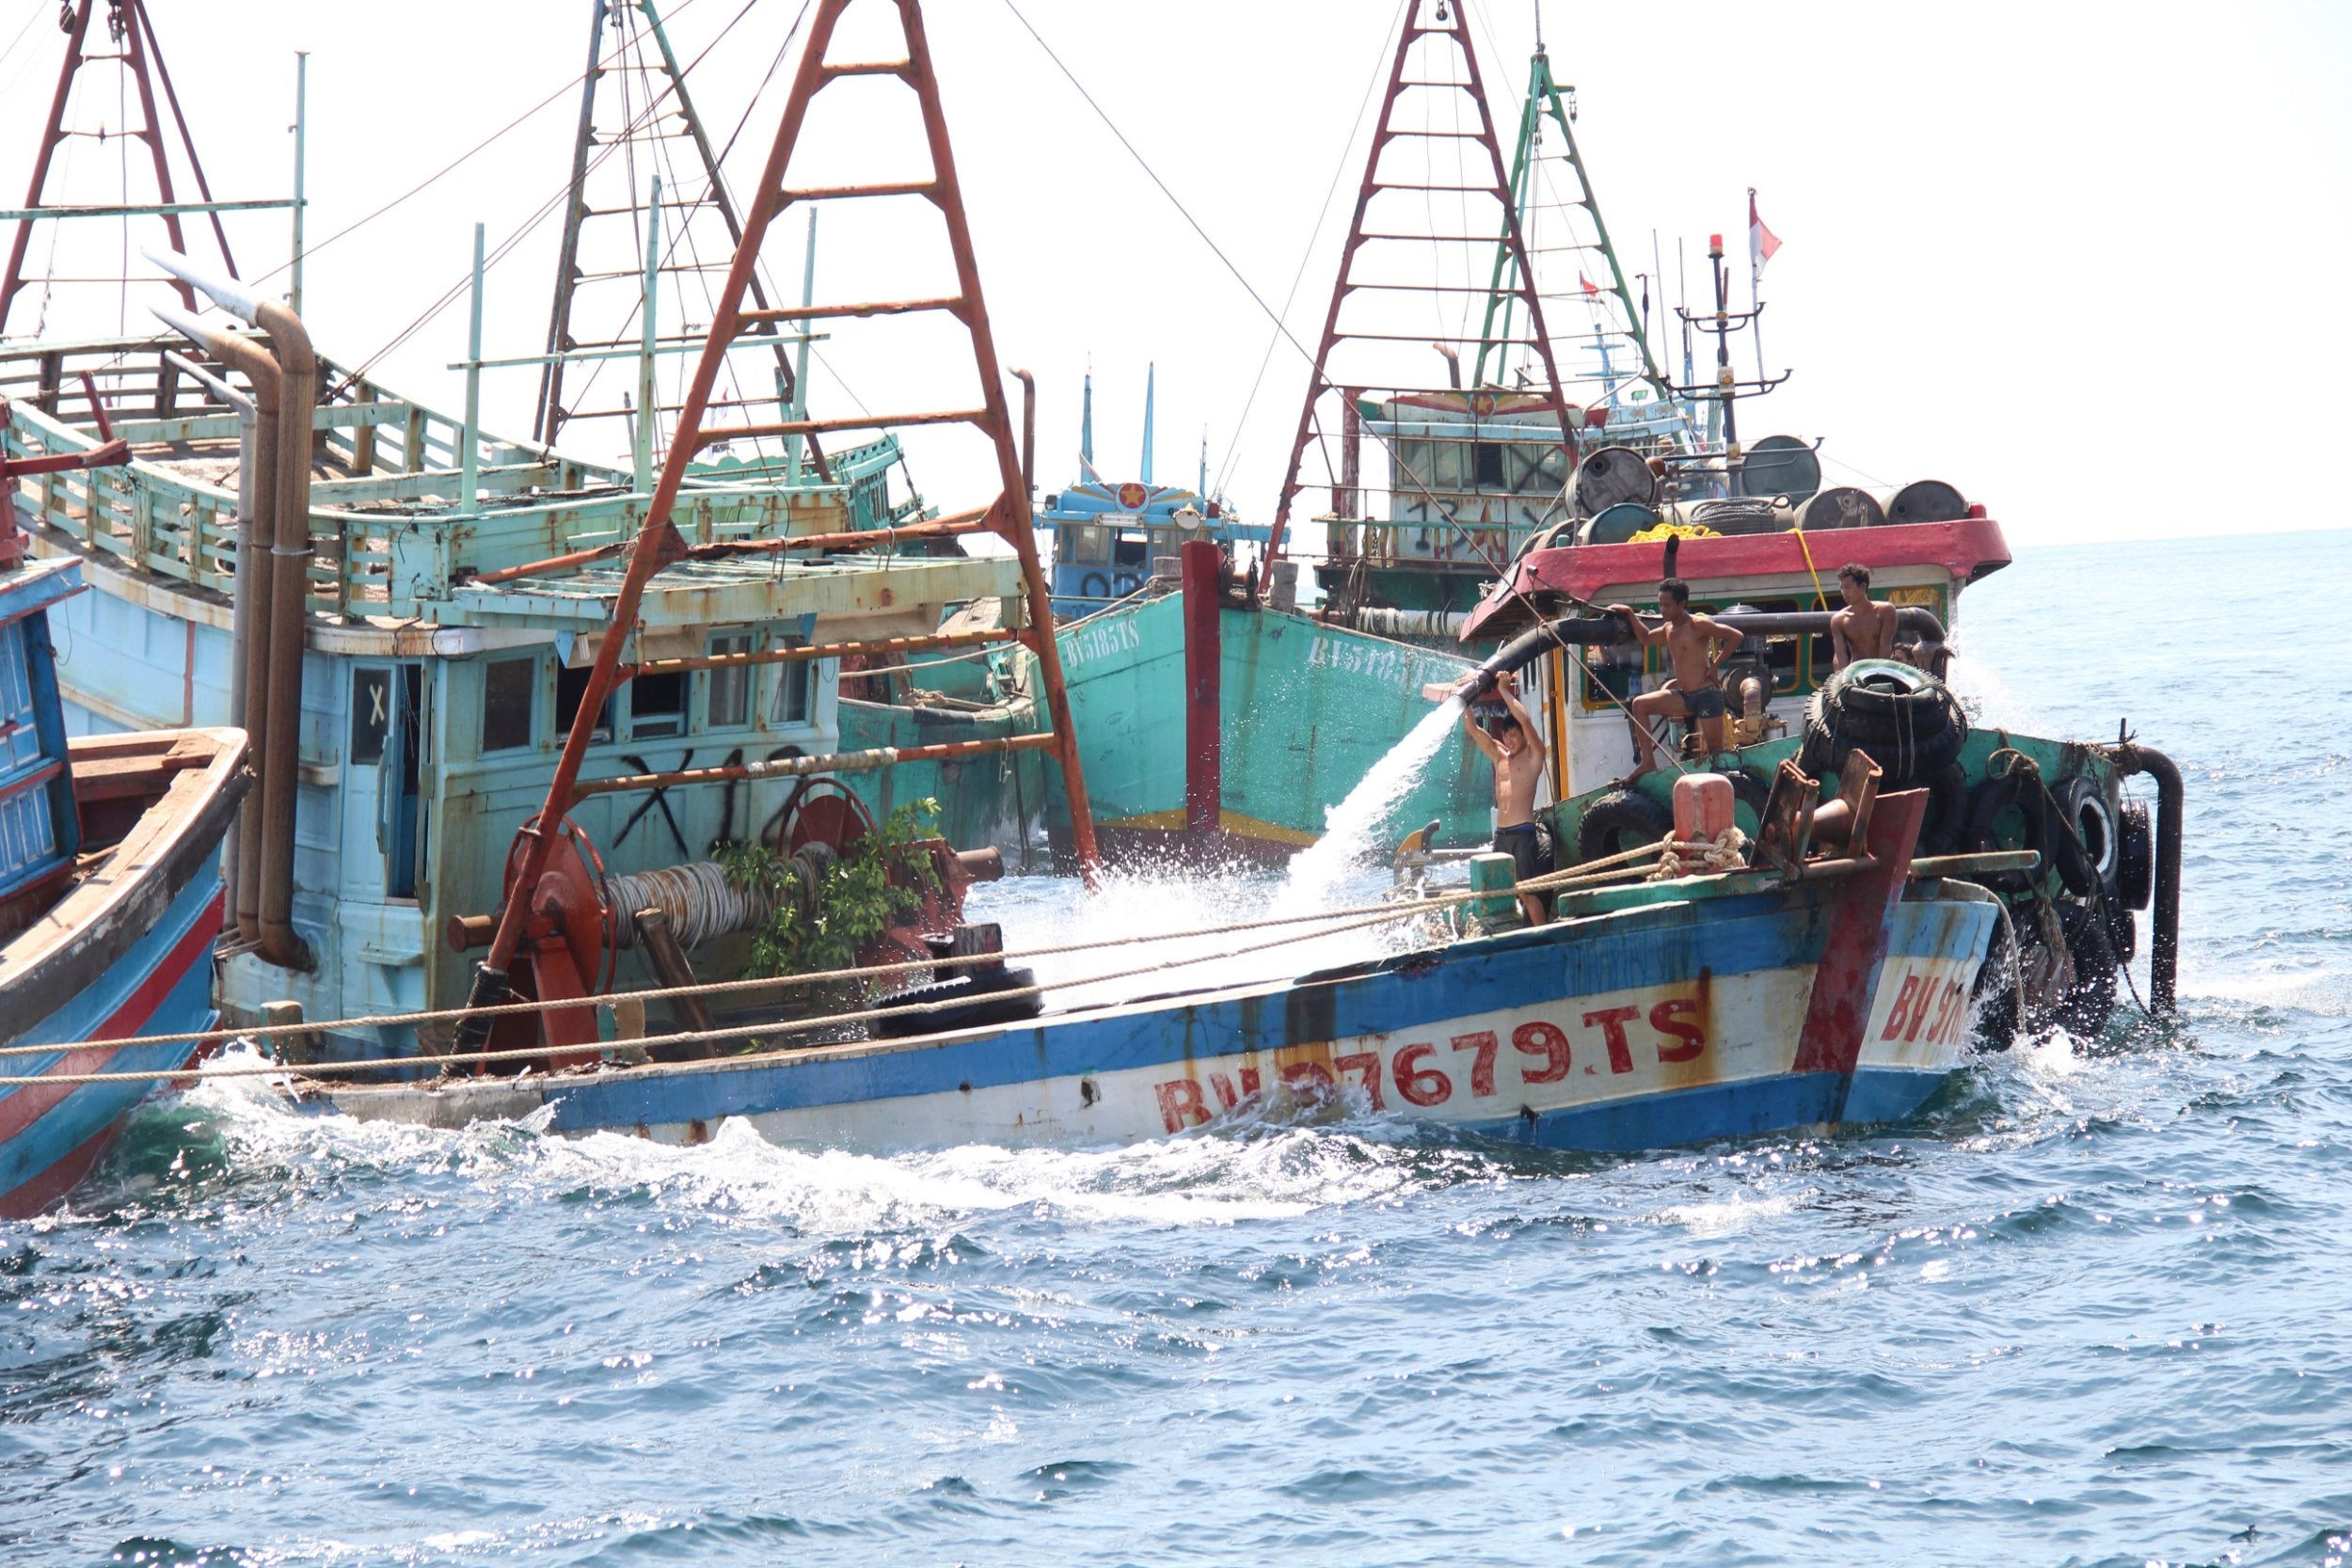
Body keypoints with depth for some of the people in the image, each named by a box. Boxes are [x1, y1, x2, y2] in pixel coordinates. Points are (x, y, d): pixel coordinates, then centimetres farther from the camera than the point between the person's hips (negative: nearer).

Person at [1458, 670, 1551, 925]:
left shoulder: (1533, 756, 2)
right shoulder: (1499, 756, 18)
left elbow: (1525, 722, -12)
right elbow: (1472, 727, 17)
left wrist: (1505, 691, -7)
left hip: (1524, 833, -7)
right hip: (1501, 834, 7)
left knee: (1527, 891, -12)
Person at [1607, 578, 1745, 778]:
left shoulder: (1698, 625, -11)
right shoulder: (1668, 630, 12)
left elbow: (1736, 636, -15)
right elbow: (1646, 639, 33)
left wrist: (1715, 665, -13)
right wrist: (1630, 614, 24)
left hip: (1706, 694, -8)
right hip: (1683, 696, 8)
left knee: (1716, 750, -5)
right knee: (1640, 705, -1)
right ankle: (1648, 762, -4)